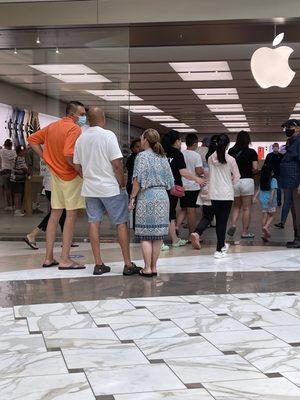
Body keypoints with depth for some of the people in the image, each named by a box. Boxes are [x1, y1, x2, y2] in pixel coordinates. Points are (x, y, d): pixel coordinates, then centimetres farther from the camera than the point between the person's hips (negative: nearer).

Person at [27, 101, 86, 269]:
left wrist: (46, 158, 10)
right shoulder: (75, 129, -15)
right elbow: (69, 155, -27)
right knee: (71, 216, -1)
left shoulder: (52, 126, 10)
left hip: (55, 175, 8)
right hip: (71, 176, -8)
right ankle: (65, 260, -1)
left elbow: (32, 139, 14)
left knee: (55, 215, 12)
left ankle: (49, 258, 16)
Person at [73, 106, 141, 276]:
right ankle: (128, 264, 4)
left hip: (90, 188, 5)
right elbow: (117, 164, -16)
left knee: (94, 222, 7)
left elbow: (77, 166, 11)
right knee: (121, 223, 3)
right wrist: (122, 184, -5)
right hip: (110, 187, -5)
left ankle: (99, 264, 7)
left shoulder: (81, 139, 5)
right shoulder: (108, 135, -12)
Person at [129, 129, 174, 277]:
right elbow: (170, 181, 13)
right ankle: (154, 267, 13)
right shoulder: (163, 158, 13)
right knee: (158, 235, 8)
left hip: (147, 198, -6)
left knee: (146, 235, -1)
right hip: (163, 198, 6)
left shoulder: (142, 156, -7)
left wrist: (132, 197, -5)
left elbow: (138, 180, -12)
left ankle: (147, 268, 0)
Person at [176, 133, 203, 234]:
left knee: (183, 209, 16)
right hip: (193, 186, -5)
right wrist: (203, 171, 5)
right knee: (191, 210, 2)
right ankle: (192, 234, 9)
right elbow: (199, 171, -15)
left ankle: (176, 227, -2)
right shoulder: (196, 155, -11)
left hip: (182, 186, 5)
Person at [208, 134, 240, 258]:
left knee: (218, 220, 16)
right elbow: (237, 176, -3)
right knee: (223, 220, 0)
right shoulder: (230, 159, -10)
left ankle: (221, 245, 31)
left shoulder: (211, 158, -2)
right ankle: (219, 250, -3)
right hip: (226, 194, -3)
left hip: (213, 193, 3)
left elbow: (209, 174, 4)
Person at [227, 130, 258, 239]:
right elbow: (255, 168, -11)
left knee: (236, 206, 18)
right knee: (246, 208, 6)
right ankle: (245, 232, 8)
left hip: (233, 181, 3)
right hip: (247, 180, -3)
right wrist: (249, 171, 9)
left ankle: (233, 225, -4)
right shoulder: (251, 152, -5)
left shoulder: (231, 151, 2)